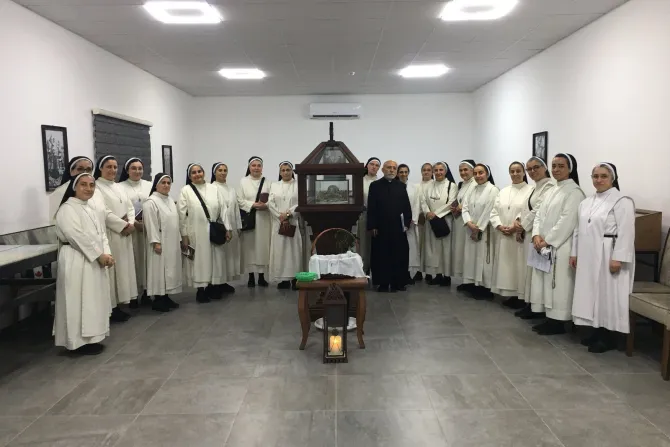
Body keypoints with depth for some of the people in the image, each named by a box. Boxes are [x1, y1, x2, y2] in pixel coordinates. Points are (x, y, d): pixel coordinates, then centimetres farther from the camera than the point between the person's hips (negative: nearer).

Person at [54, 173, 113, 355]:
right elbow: (78, 236, -20)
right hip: (77, 261, -9)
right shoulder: (67, 209, -11)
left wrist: (107, 253, -4)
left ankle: (90, 338, 22)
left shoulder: (91, 209, 17)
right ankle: (80, 341, 4)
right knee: (80, 301, -4)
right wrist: (100, 255, -17)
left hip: (94, 260, 9)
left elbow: (101, 234, 12)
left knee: (93, 300, 12)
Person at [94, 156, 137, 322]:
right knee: (112, 269, -5)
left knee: (123, 268, 9)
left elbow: (130, 207, 14)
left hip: (125, 233, 8)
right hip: (109, 234, -8)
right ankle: (111, 308, 3)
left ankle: (118, 305, 17)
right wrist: (124, 225, -15)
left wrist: (131, 223, -4)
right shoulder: (96, 187, -8)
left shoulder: (118, 187, 17)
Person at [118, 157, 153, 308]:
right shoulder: (120, 187, 1)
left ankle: (146, 292, 13)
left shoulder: (149, 185, 12)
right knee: (132, 260, -2)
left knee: (146, 259, 4)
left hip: (149, 228, 3)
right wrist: (135, 223, -15)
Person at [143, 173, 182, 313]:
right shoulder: (151, 202, -12)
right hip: (160, 243, -8)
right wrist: (156, 242, -22)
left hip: (172, 243, 8)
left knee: (170, 270, 11)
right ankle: (158, 300, 3)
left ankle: (166, 297, 19)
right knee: (159, 270, -4)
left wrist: (178, 239, 16)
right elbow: (151, 224, -17)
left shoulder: (170, 200, 14)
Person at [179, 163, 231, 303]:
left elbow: (222, 209, 6)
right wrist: (184, 235, -9)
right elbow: (182, 214, -5)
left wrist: (227, 228, 0)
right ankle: (200, 290, 15)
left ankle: (210, 287, 25)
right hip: (195, 233, -3)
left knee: (212, 259, 10)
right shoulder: (186, 190, -2)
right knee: (199, 260, 4)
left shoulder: (213, 189, 6)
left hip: (213, 232, 3)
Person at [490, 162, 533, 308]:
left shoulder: (531, 190, -3)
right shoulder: (503, 191, 15)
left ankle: (521, 297, 5)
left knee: (520, 266, -4)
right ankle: (511, 295, 17)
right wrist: (500, 226, -8)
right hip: (504, 236, 6)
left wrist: (515, 227, -20)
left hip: (520, 237, -5)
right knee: (506, 266, 8)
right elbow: (494, 212, 9)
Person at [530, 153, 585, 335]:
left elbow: (567, 221, -18)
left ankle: (558, 323, 8)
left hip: (560, 247, -8)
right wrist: (537, 235, -4)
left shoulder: (574, 192, -10)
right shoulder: (552, 190, 17)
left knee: (559, 284, -2)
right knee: (545, 283, 11)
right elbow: (540, 214, 12)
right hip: (544, 246, 9)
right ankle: (550, 319, 21)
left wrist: (547, 241, -16)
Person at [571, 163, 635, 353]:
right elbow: (579, 230, 16)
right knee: (591, 293, 11)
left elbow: (625, 233, -17)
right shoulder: (586, 202, 13)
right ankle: (598, 332, 23)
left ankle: (609, 338, 11)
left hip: (607, 257, -7)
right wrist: (575, 253, 13)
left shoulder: (622, 201, -10)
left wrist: (617, 258, -21)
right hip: (588, 257, 7)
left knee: (608, 295, 0)